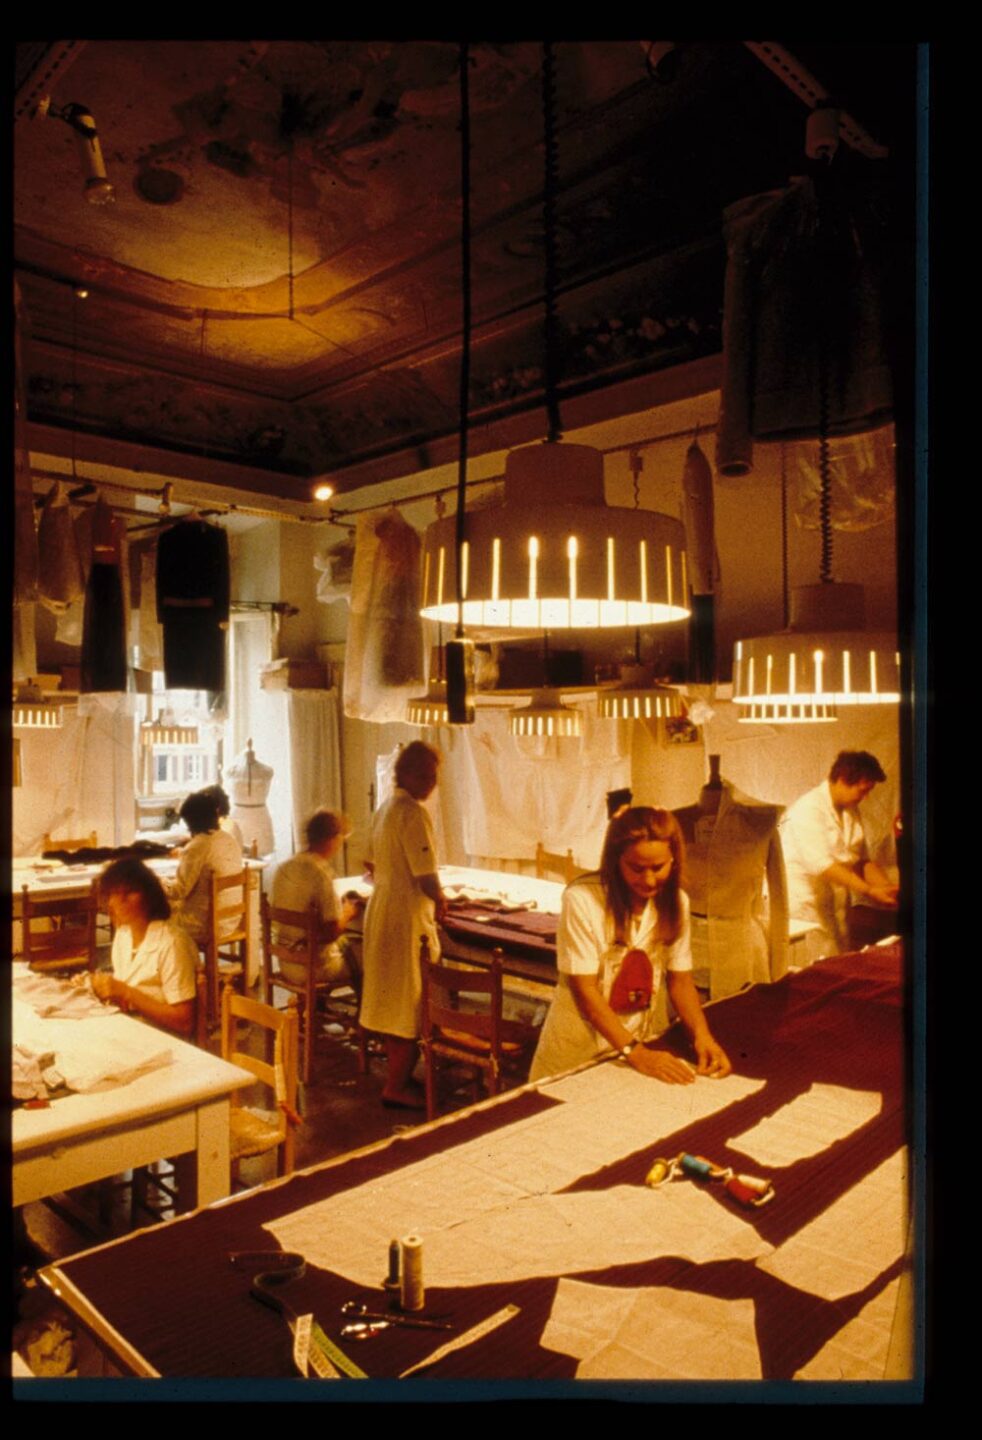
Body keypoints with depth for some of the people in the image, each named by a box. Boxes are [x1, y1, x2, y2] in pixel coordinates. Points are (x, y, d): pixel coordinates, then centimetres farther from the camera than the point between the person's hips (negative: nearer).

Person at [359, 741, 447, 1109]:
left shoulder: (384, 810, 11)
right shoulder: (412, 813, -19)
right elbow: (425, 875, -21)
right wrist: (440, 900, -4)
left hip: (381, 911, 10)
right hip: (408, 917, -10)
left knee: (390, 998, 17)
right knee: (411, 1003, 1)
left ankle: (398, 1075, 30)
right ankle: (397, 1087, 11)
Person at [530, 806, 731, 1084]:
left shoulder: (676, 902, -5)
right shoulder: (582, 899, -22)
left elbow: (680, 979, 1)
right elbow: (585, 991, -20)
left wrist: (702, 1034, -15)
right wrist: (635, 1053, -26)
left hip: (638, 1040, 4)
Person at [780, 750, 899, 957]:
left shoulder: (851, 811, 10)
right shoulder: (808, 809, -18)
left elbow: (862, 861, 11)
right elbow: (821, 864, -26)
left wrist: (889, 888, -5)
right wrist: (869, 891, -29)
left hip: (833, 901, 8)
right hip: (802, 902, -8)